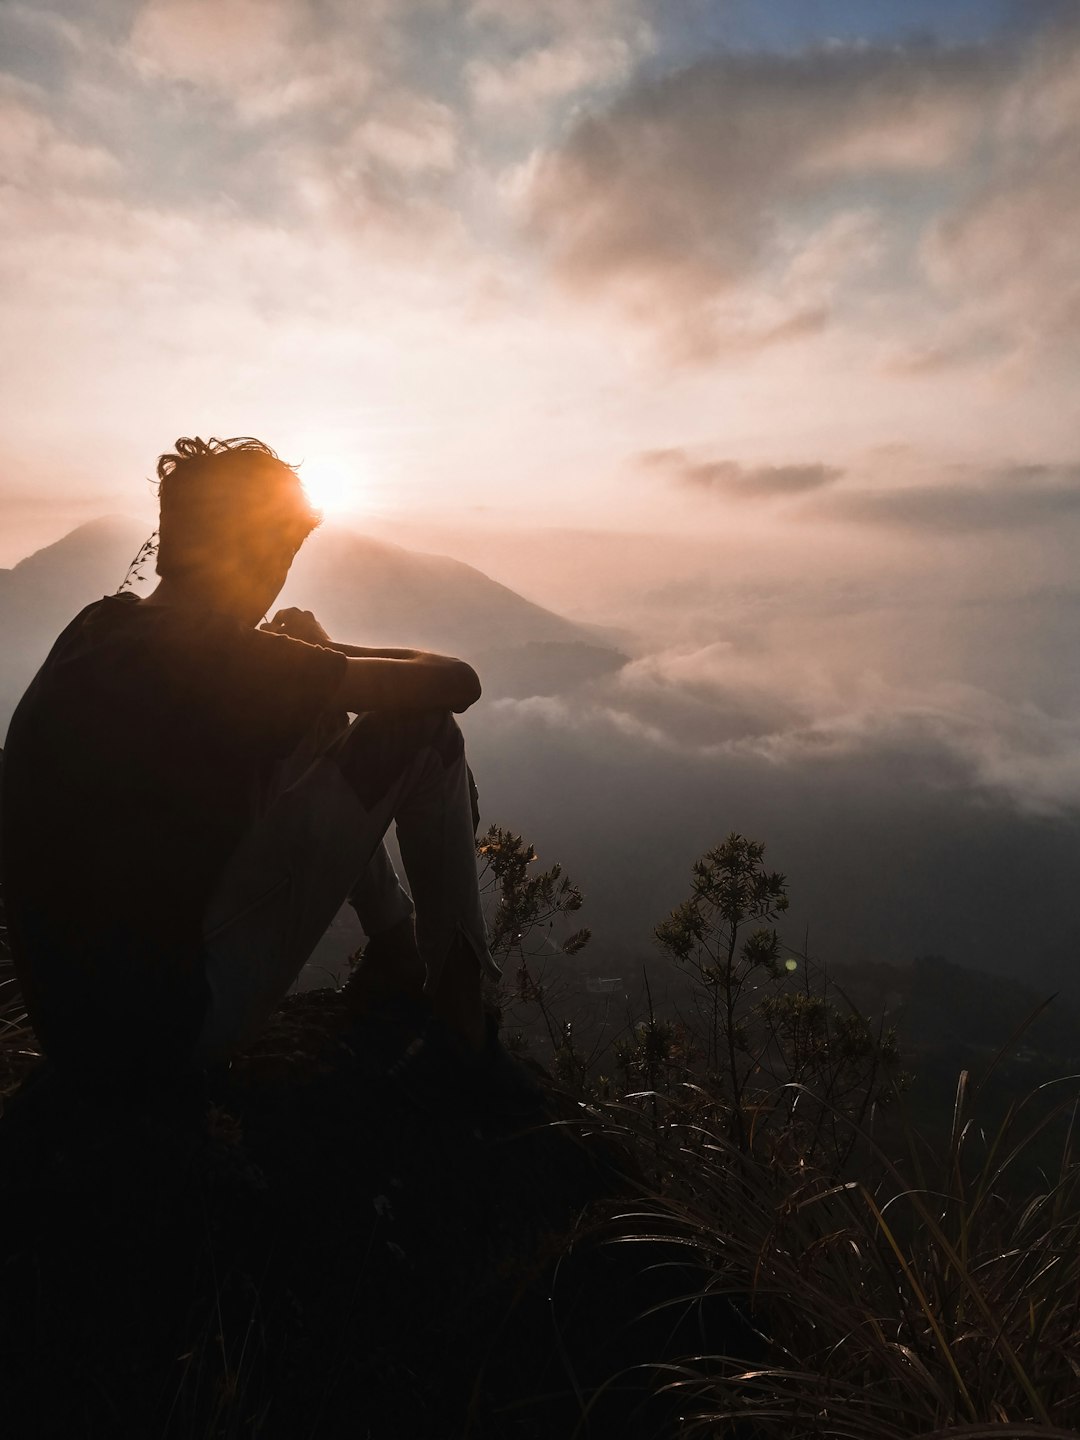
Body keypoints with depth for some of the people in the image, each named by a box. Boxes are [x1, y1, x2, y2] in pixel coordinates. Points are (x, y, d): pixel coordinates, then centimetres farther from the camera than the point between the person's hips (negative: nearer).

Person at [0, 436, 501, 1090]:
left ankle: (395, 948, 28)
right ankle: (458, 984, 12)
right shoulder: (230, 658, -20)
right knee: (424, 729, -5)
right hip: (172, 1028, -8)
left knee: (314, 729, 19)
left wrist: (311, 660, 17)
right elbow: (458, 683, -12)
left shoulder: (95, 627, 2)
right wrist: (330, 653, 5)